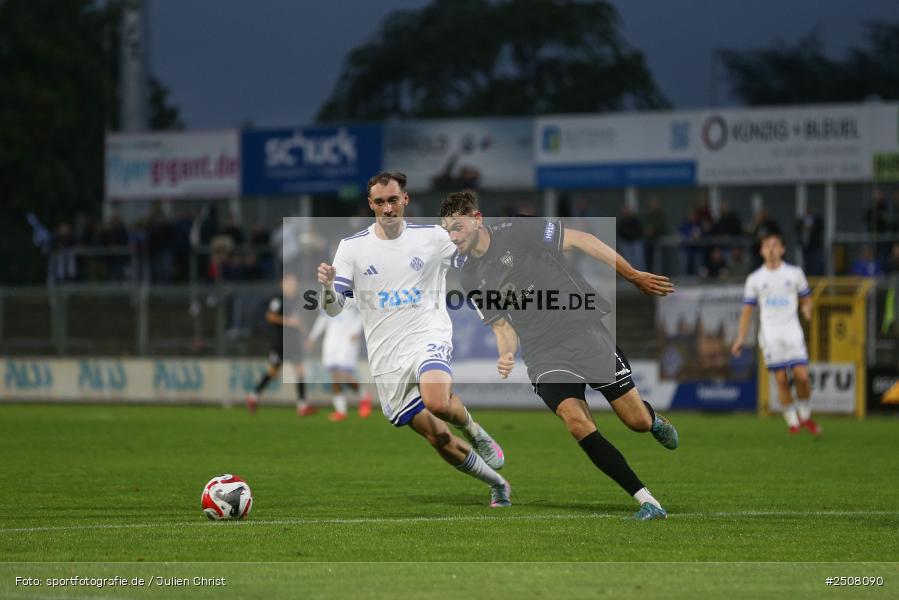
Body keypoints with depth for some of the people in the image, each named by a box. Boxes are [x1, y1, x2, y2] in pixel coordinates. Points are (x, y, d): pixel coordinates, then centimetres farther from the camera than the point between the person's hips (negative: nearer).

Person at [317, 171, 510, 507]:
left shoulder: (433, 237, 1)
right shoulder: (352, 247, 0)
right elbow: (334, 308, -5)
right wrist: (327, 287, -25)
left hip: (428, 337, -2)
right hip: (386, 357, 2)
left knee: (437, 402, -34)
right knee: (438, 438, 1)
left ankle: (473, 430, 0)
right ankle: (498, 485, 22)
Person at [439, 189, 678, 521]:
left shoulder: (517, 231, -9)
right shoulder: (472, 278, 7)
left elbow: (580, 240, -8)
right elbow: (502, 324, 12)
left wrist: (634, 275, -10)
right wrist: (506, 355, -11)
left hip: (584, 330, -3)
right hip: (543, 356, 3)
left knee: (637, 420, -2)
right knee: (576, 422, -21)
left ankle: (655, 421, 39)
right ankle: (647, 502, -16)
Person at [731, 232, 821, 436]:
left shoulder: (794, 273, 8)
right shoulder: (754, 279, 8)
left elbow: (806, 298, 14)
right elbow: (747, 310, 11)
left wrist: (807, 310, -10)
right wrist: (740, 338, 6)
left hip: (792, 331, 0)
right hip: (770, 333, 0)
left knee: (802, 376, -10)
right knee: (781, 380, -5)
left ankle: (805, 417, 11)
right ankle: (792, 421, 7)